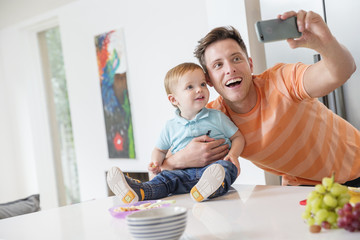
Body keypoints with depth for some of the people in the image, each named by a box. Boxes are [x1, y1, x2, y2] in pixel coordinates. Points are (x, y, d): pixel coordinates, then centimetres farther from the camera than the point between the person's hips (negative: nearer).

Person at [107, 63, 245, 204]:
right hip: (185, 173, 2)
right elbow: (160, 149, 27)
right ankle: (139, 190, -51)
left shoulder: (217, 117, 9)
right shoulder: (171, 127, 13)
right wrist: (156, 162, 4)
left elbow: (238, 137, 15)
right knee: (166, 177, -24)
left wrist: (233, 155, -6)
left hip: (214, 165, -2)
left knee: (227, 166, -33)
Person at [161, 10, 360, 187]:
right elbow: (159, 167, -15)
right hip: (302, 185, 5)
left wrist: (324, 43, -62)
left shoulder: (280, 81, -26)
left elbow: (340, 73, -42)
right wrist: (182, 159, -37)